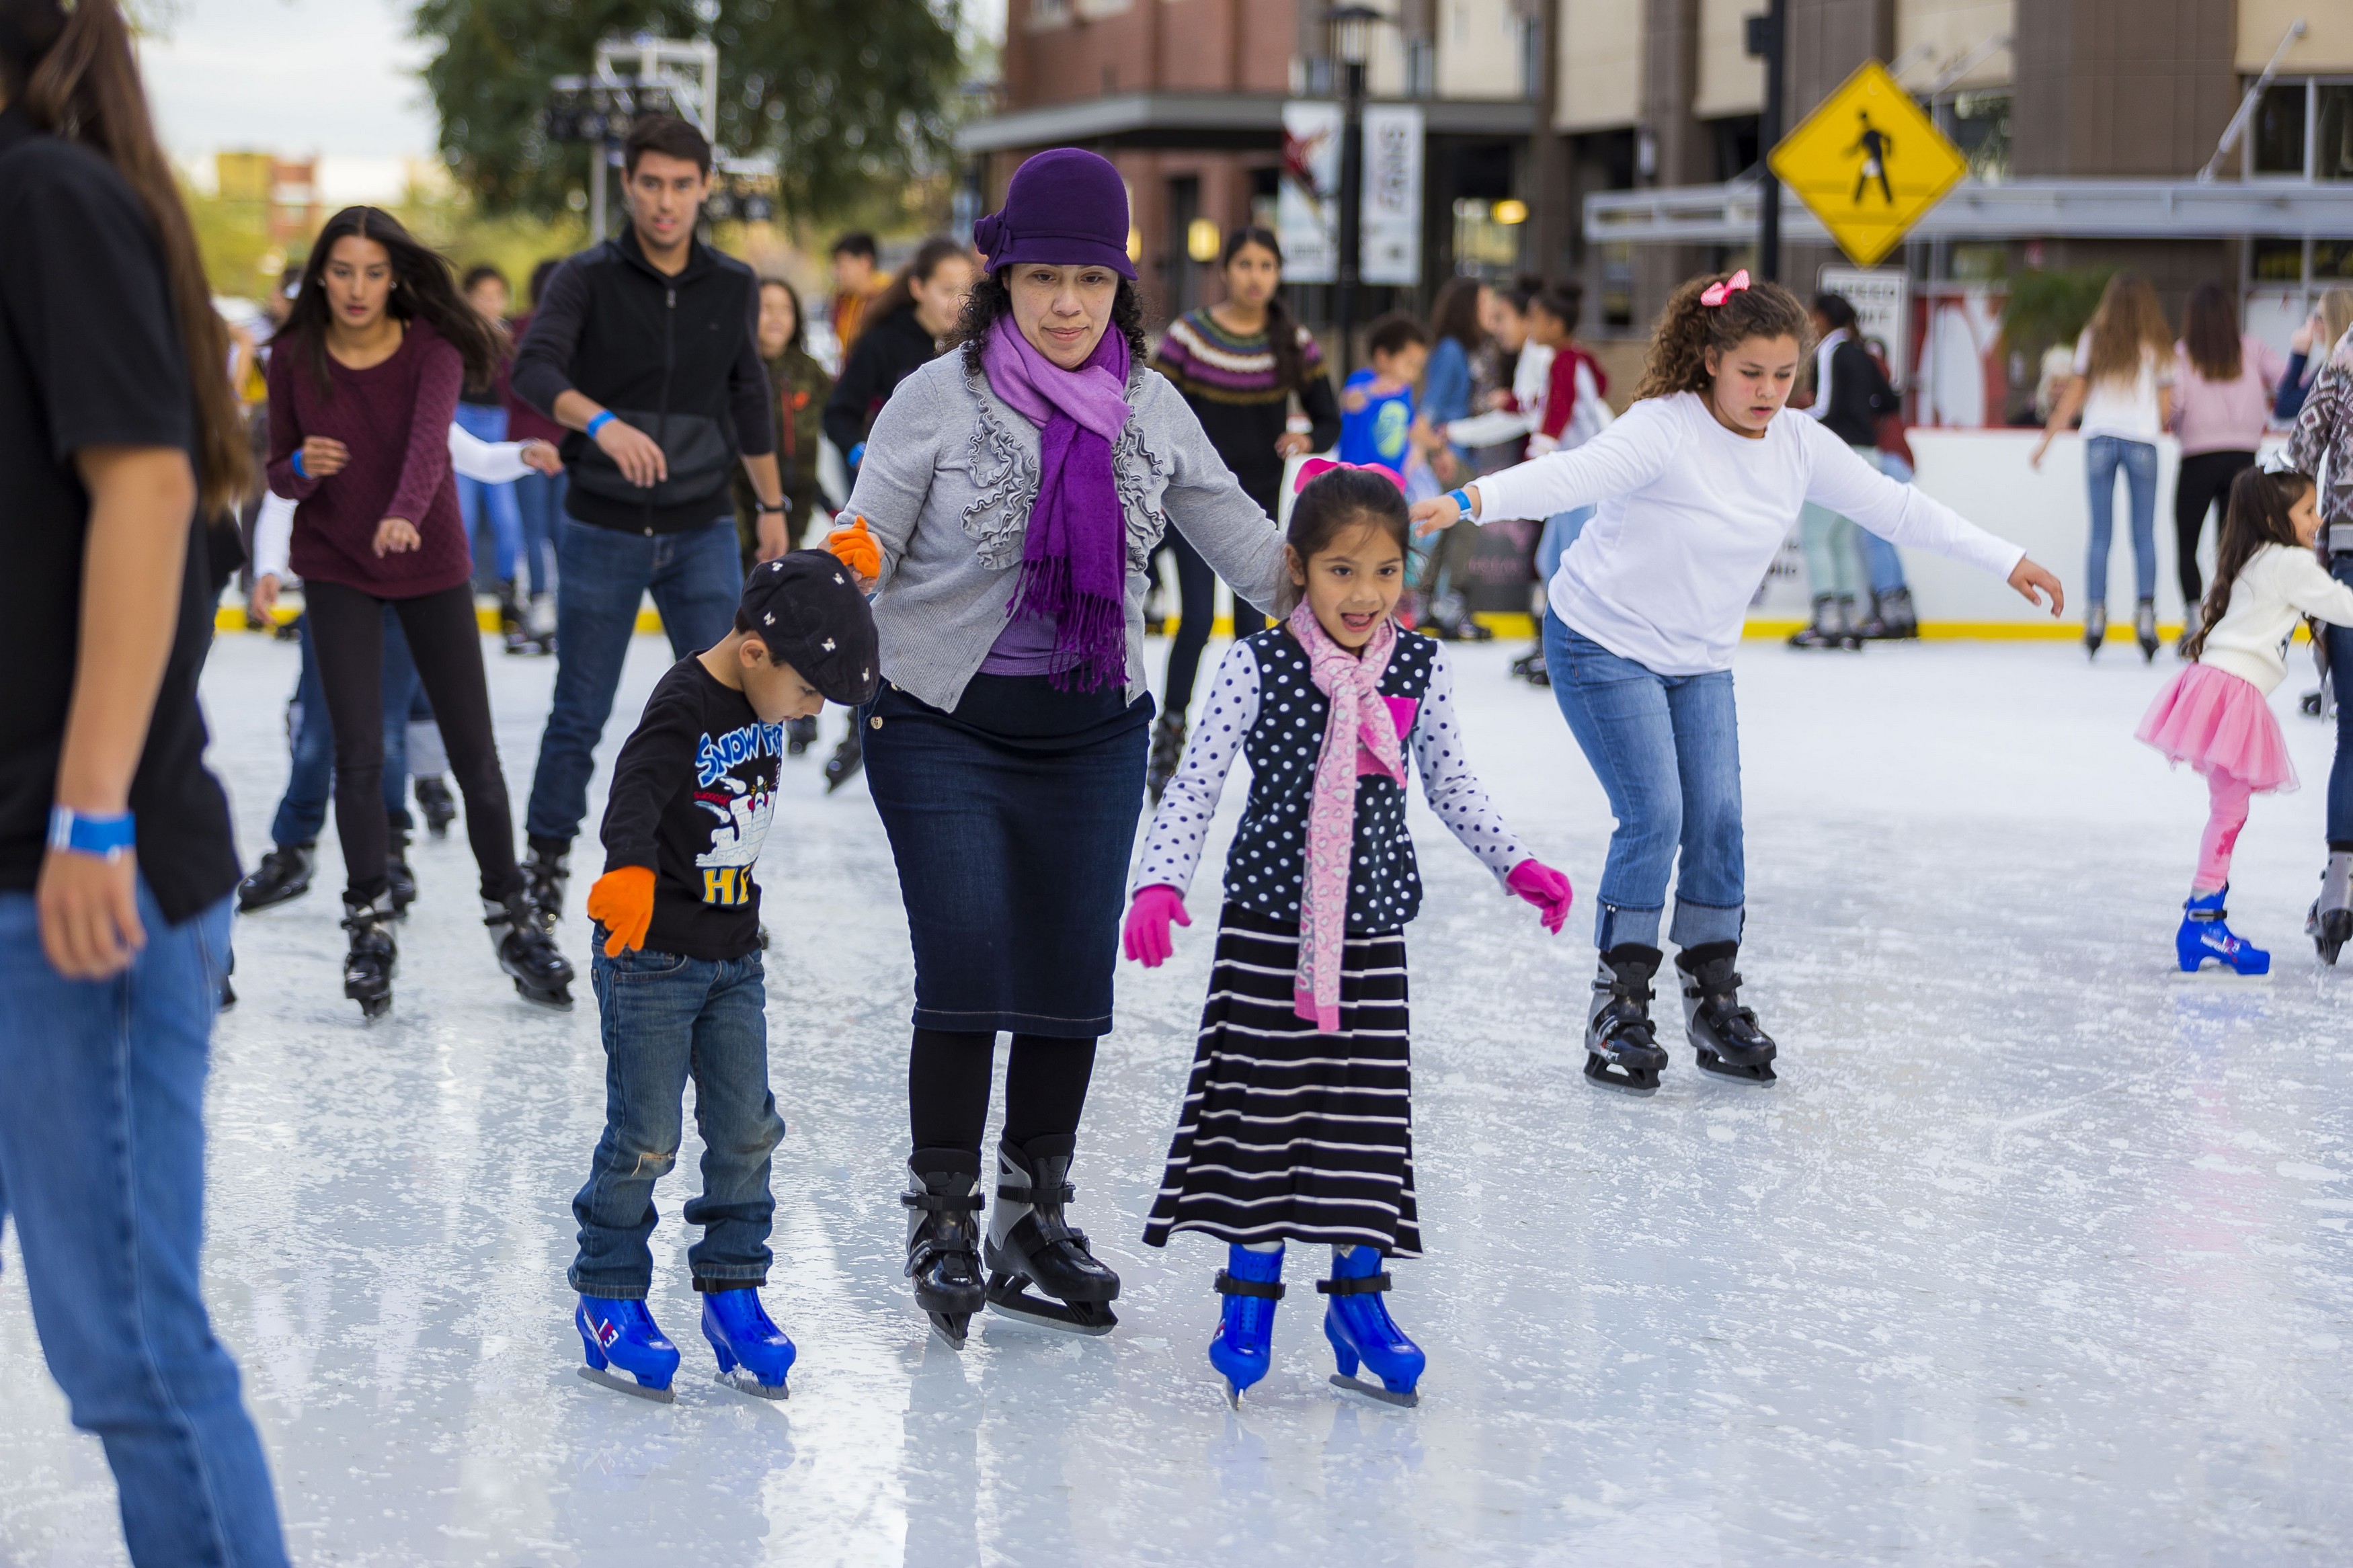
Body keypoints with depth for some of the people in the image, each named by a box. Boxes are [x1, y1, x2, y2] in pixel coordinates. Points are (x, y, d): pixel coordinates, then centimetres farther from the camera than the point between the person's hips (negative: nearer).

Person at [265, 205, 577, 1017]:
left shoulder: (432, 349, -12)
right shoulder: (295, 359, -7)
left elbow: (428, 440, -30)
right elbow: (279, 476, 2)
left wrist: (403, 513, -49)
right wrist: (303, 468, -22)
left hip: (432, 565, 0)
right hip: (337, 570, 0)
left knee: (475, 751, 4)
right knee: (359, 752, -8)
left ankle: (510, 917, 19)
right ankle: (369, 924, 5)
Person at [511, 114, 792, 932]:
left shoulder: (734, 288, 3)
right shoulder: (587, 278, -8)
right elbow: (533, 368, -25)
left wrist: (772, 506, 20)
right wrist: (602, 422, -43)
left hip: (702, 533, 2)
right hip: (602, 531, -2)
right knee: (579, 716, 5)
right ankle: (546, 869, 21)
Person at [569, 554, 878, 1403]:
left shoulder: (763, 697, 3)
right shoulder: (684, 711, -21)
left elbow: (824, 634, 25)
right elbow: (633, 795, -39)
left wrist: (841, 572, 11)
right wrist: (632, 871, -57)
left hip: (733, 959, 7)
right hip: (651, 958, -7)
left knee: (747, 1130, 7)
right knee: (645, 1138, -2)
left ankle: (732, 1287, 18)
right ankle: (608, 1296, 12)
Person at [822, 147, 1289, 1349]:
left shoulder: (1151, 410, 3)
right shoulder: (940, 399, -7)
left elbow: (1245, 545, 6)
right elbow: (863, 546, -5)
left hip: (1095, 738, 4)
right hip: (946, 730, -4)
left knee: (1073, 978, 7)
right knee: (968, 975, -8)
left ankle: (1034, 1219, 23)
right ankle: (942, 1222, 8)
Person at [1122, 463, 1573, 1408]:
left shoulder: (1420, 670, 1)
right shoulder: (1256, 668, -9)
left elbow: (1451, 786, 14)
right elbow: (1196, 784, -9)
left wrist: (1516, 865, 7)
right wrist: (1159, 881, -20)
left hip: (1372, 931, 3)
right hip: (1268, 922, -2)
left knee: (1367, 1113, 5)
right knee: (1261, 1106, 1)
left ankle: (1358, 1297, 18)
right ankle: (1250, 1296, 14)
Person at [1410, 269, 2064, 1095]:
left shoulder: (1800, 446, -4)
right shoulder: (1665, 429, -24)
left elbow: (1895, 507, 5)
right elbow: (1575, 474, -40)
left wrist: (2009, 562, 9)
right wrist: (1472, 499, -58)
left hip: (1701, 663, 6)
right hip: (1602, 645, -6)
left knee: (1718, 819, -1)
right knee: (1654, 816, -14)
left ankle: (1713, 1001, 16)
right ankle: (1617, 1006, -2)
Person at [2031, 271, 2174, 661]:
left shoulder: (2093, 339, 7)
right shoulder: (2157, 346, 5)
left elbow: (2074, 398, 6)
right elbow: (2167, 408, 4)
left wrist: (2047, 440, 13)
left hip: (2099, 438, 1)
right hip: (2142, 440, -1)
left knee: (2100, 534, 5)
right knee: (2144, 536, 3)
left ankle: (2096, 616, -1)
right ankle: (2145, 613, -7)